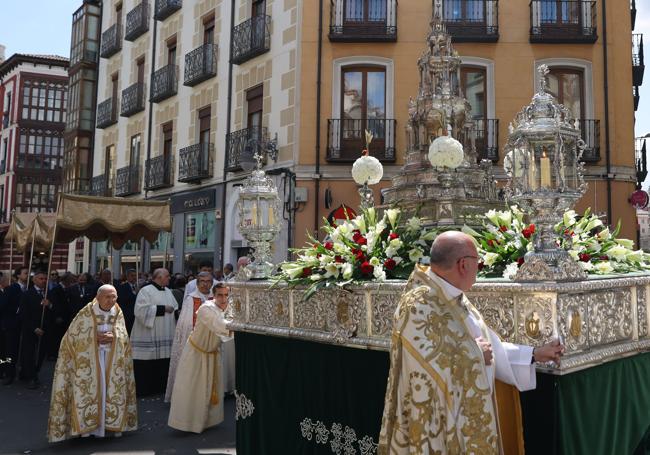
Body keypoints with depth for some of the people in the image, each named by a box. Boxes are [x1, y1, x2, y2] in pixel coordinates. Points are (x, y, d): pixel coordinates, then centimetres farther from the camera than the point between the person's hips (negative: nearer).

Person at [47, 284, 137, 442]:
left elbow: (123, 335, 3)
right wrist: (94, 338, -15)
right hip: (89, 357, -3)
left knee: (113, 389, 1)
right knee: (89, 387, -11)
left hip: (112, 358, 3)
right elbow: (73, 335, -6)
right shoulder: (86, 313, -8)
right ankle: (86, 424, -2)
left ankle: (113, 423, 12)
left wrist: (113, 337, -17)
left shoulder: (118, 313, 2)